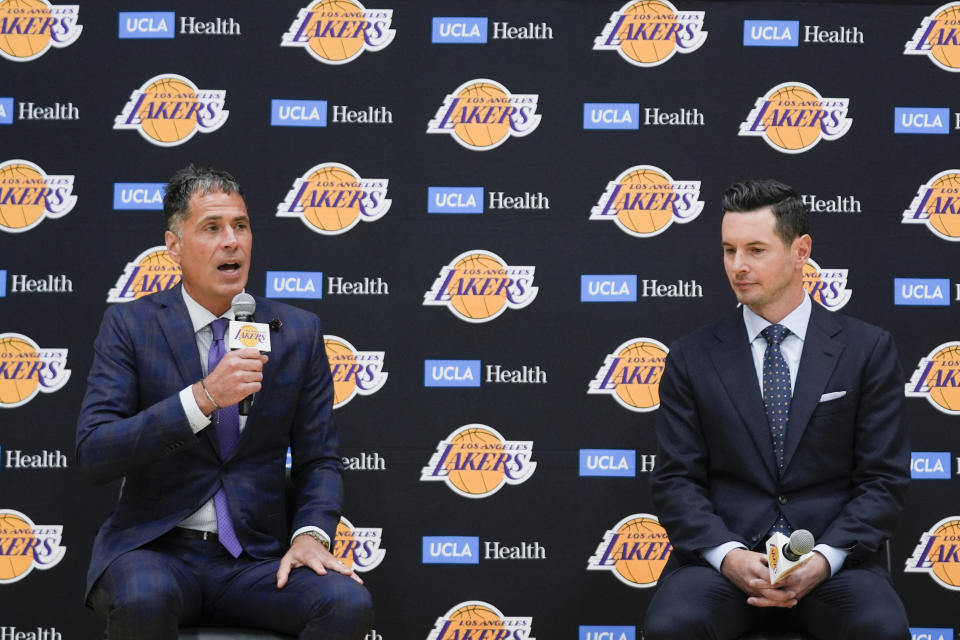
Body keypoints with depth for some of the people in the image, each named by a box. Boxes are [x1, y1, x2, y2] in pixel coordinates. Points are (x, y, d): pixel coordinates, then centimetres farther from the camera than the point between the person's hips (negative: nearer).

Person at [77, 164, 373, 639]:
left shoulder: (298, 332, 8)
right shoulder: (128, 326, 0)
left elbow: (319, 459, 11)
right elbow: (93, 454, -10)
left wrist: (311, 534, -10)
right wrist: (203, 398, -22)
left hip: (256, 559, 2)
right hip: (156, 551, -2)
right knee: (143, 598, -37)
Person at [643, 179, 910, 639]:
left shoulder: (868, 351, 7)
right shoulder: (692, 358, 9)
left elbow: (884, 479, 4)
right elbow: (675, 480, 5)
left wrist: (825, 558, -13)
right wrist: (728, 555, -14)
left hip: (834, 559, 0)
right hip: (722, 554, 0)